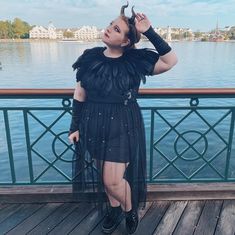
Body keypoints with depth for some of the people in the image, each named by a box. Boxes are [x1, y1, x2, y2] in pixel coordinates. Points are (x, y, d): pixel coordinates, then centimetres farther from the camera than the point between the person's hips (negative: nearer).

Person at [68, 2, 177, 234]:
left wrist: (149, 32, -20)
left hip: (122, 126, -3)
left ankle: (130, 210, 31)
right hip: (93, 124, 4)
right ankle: (114, 209, 44)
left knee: (113, 180, -2)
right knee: (104, 175, 16)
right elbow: (79, 94, 3)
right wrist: (74, 126, 4)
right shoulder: (90, 57, -2)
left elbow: (170, 61, -17)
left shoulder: (136, 60, -8)